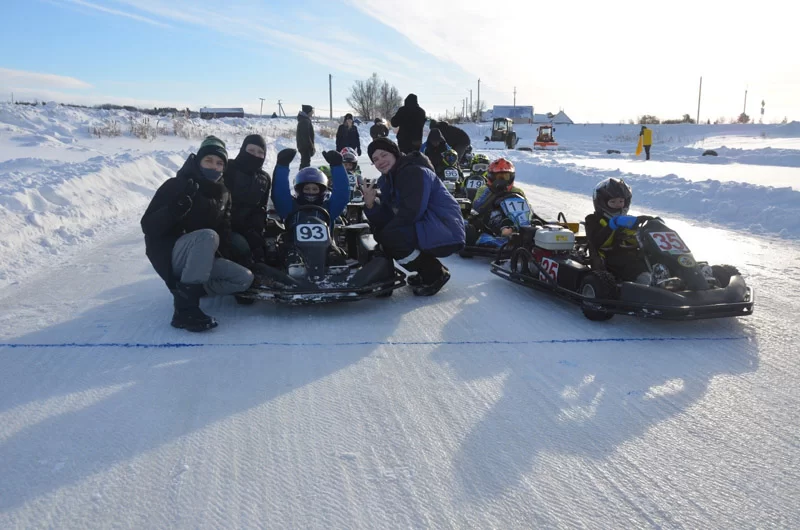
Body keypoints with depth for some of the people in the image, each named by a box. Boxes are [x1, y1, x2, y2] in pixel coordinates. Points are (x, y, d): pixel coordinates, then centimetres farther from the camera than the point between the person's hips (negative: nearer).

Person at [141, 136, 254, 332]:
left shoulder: (222, 194, 8)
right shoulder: (176, 186, -9)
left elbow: (224, 231, 12)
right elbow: (148, 227, -14)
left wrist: (232, 259, -7)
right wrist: (175, 210, -32)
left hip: (201, 261, 6)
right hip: (169, 255, -6)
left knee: (245, 278, -9)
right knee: (207, 236, -36)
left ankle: (187, 289, -5)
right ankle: (185, 307, -35)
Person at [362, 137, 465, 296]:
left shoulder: (414, 172, -14)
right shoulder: (387, 181, 13)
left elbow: (411, 212, -25)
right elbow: (387, 219, 3)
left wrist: (383, 232, -14)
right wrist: (370, 204, -15)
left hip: (445, 233, -10)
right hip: (426, 230, 10)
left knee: (389, 237, -24)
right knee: (382, 235, 10)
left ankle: (435, 275, -7)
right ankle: (430, 271, 12)